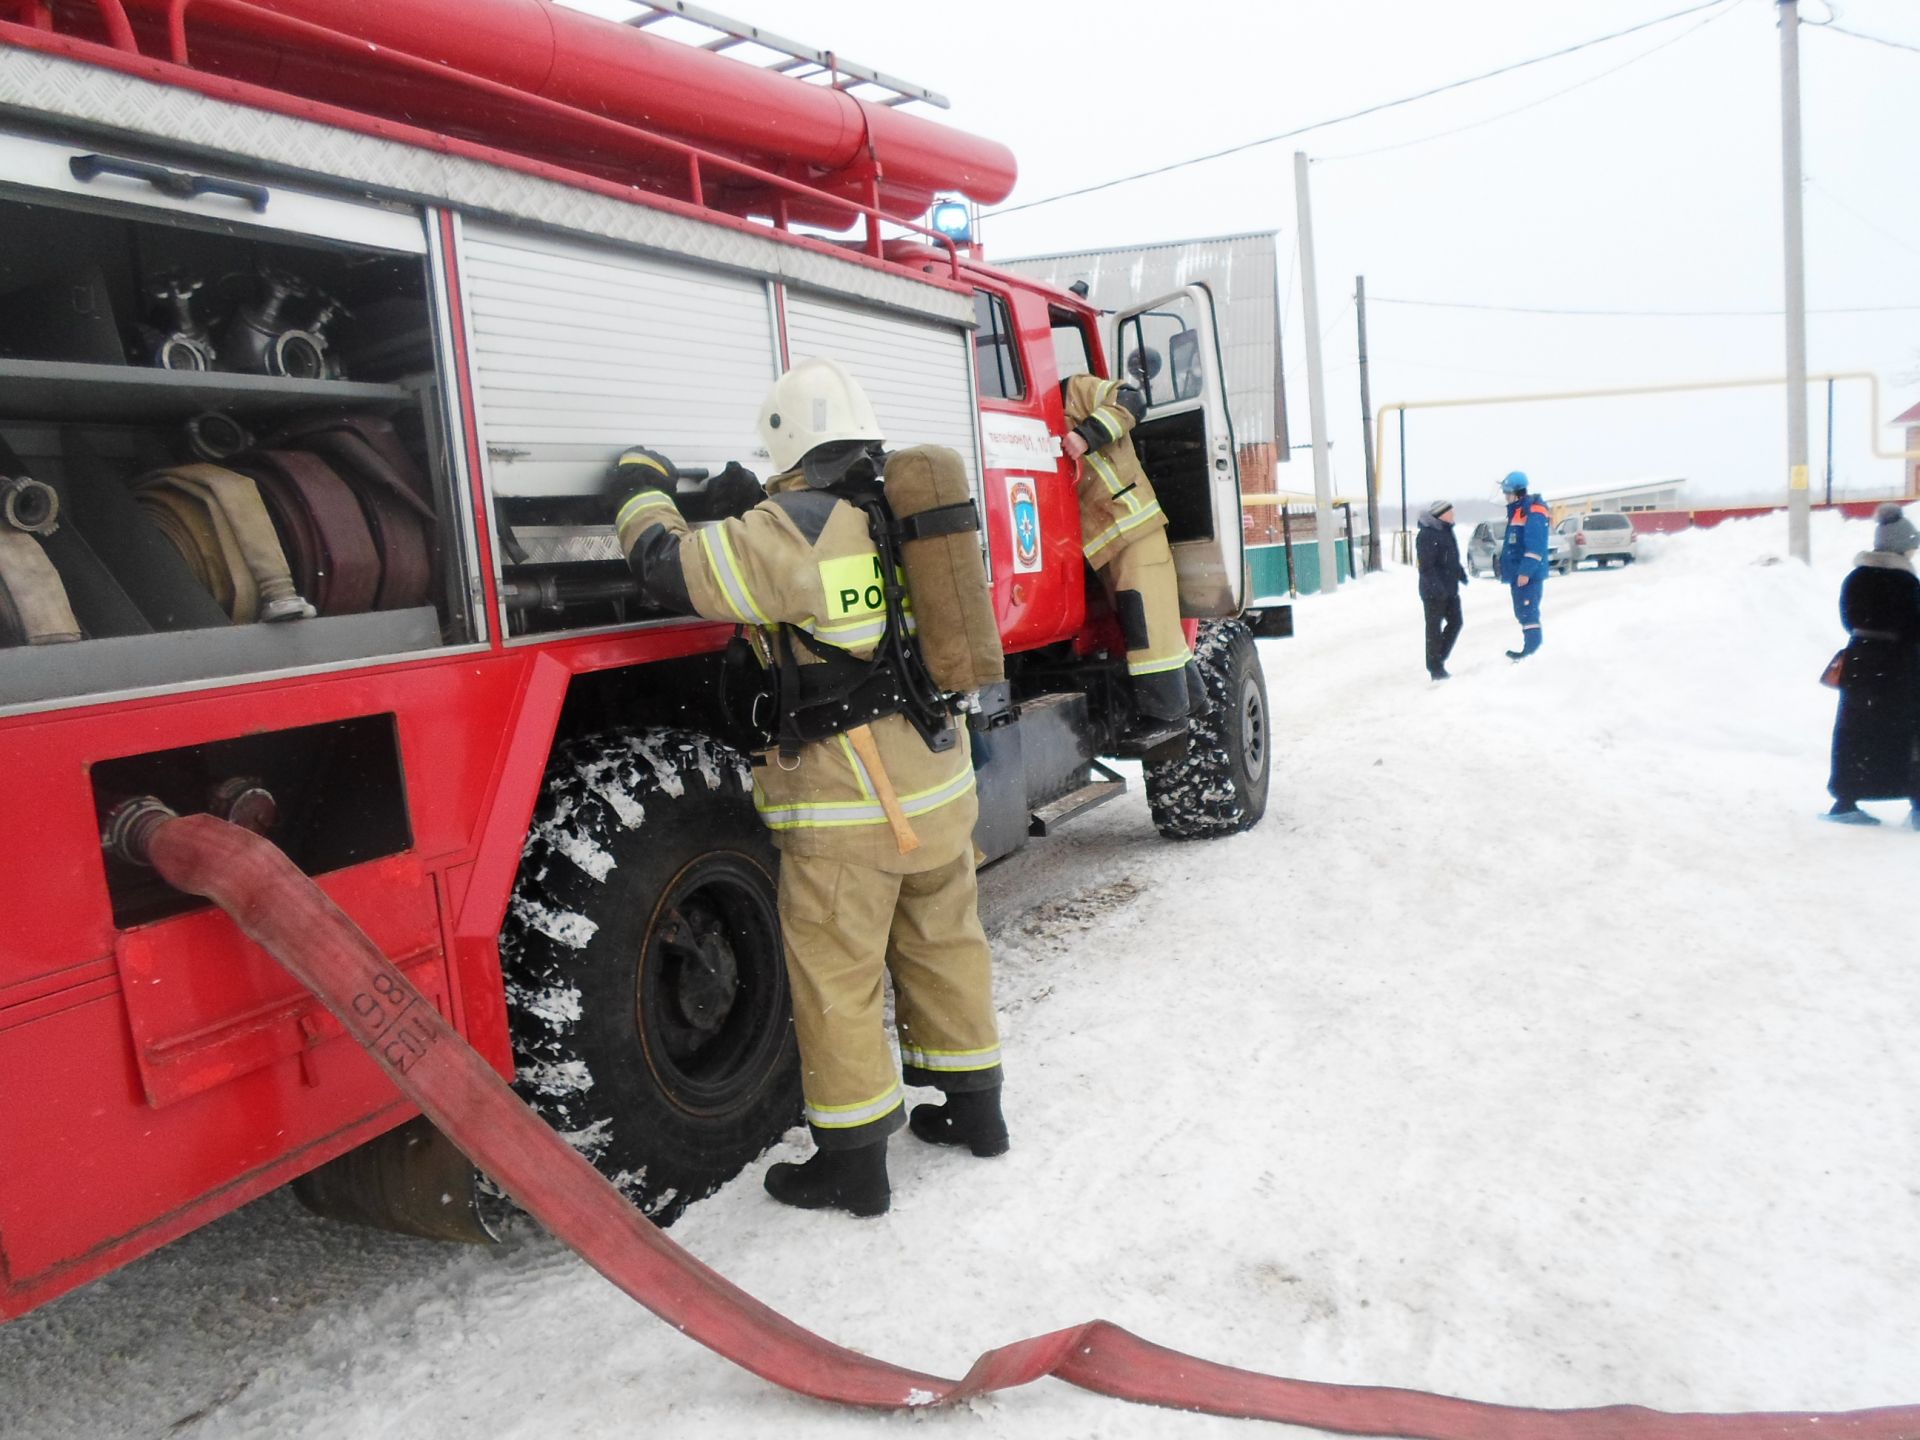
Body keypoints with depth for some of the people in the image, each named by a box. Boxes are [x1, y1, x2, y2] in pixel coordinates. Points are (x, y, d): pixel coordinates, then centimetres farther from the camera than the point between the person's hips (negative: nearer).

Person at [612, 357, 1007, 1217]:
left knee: (836, 978, 5)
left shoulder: (788, 532, -16)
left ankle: (854, 1163, 17)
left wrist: (645, 491, 8)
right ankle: (974, 1106, 35)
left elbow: (671, 569, -12)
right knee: (944, 944, 20)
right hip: (939, 778, 8)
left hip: (846, 800, -7)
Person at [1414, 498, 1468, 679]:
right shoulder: (1427, 535, -18)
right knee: (1435, 628, -1)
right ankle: (1436, 668, 7)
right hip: (1434, 591, -9)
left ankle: (1438, 658, 23)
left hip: (1450, 589, 9)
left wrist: (1461, 573, 14)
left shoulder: (1447, 531, 13)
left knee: (1455, 623, 12)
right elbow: (1426, 566, -23)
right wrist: (1437, 586, -28)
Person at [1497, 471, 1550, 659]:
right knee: (1521, 610, 13)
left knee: (1527, 610, -10)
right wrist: (1506, 567, 21)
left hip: (1529, 573, -10)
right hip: (1518, 572, 10)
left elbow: (1535, 545, -21)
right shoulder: (1516, 510, 17)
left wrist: (1526, 571, -24)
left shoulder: (1534, 511, -14)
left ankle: (1531, 646, -8)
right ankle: (1529, 645, 19)